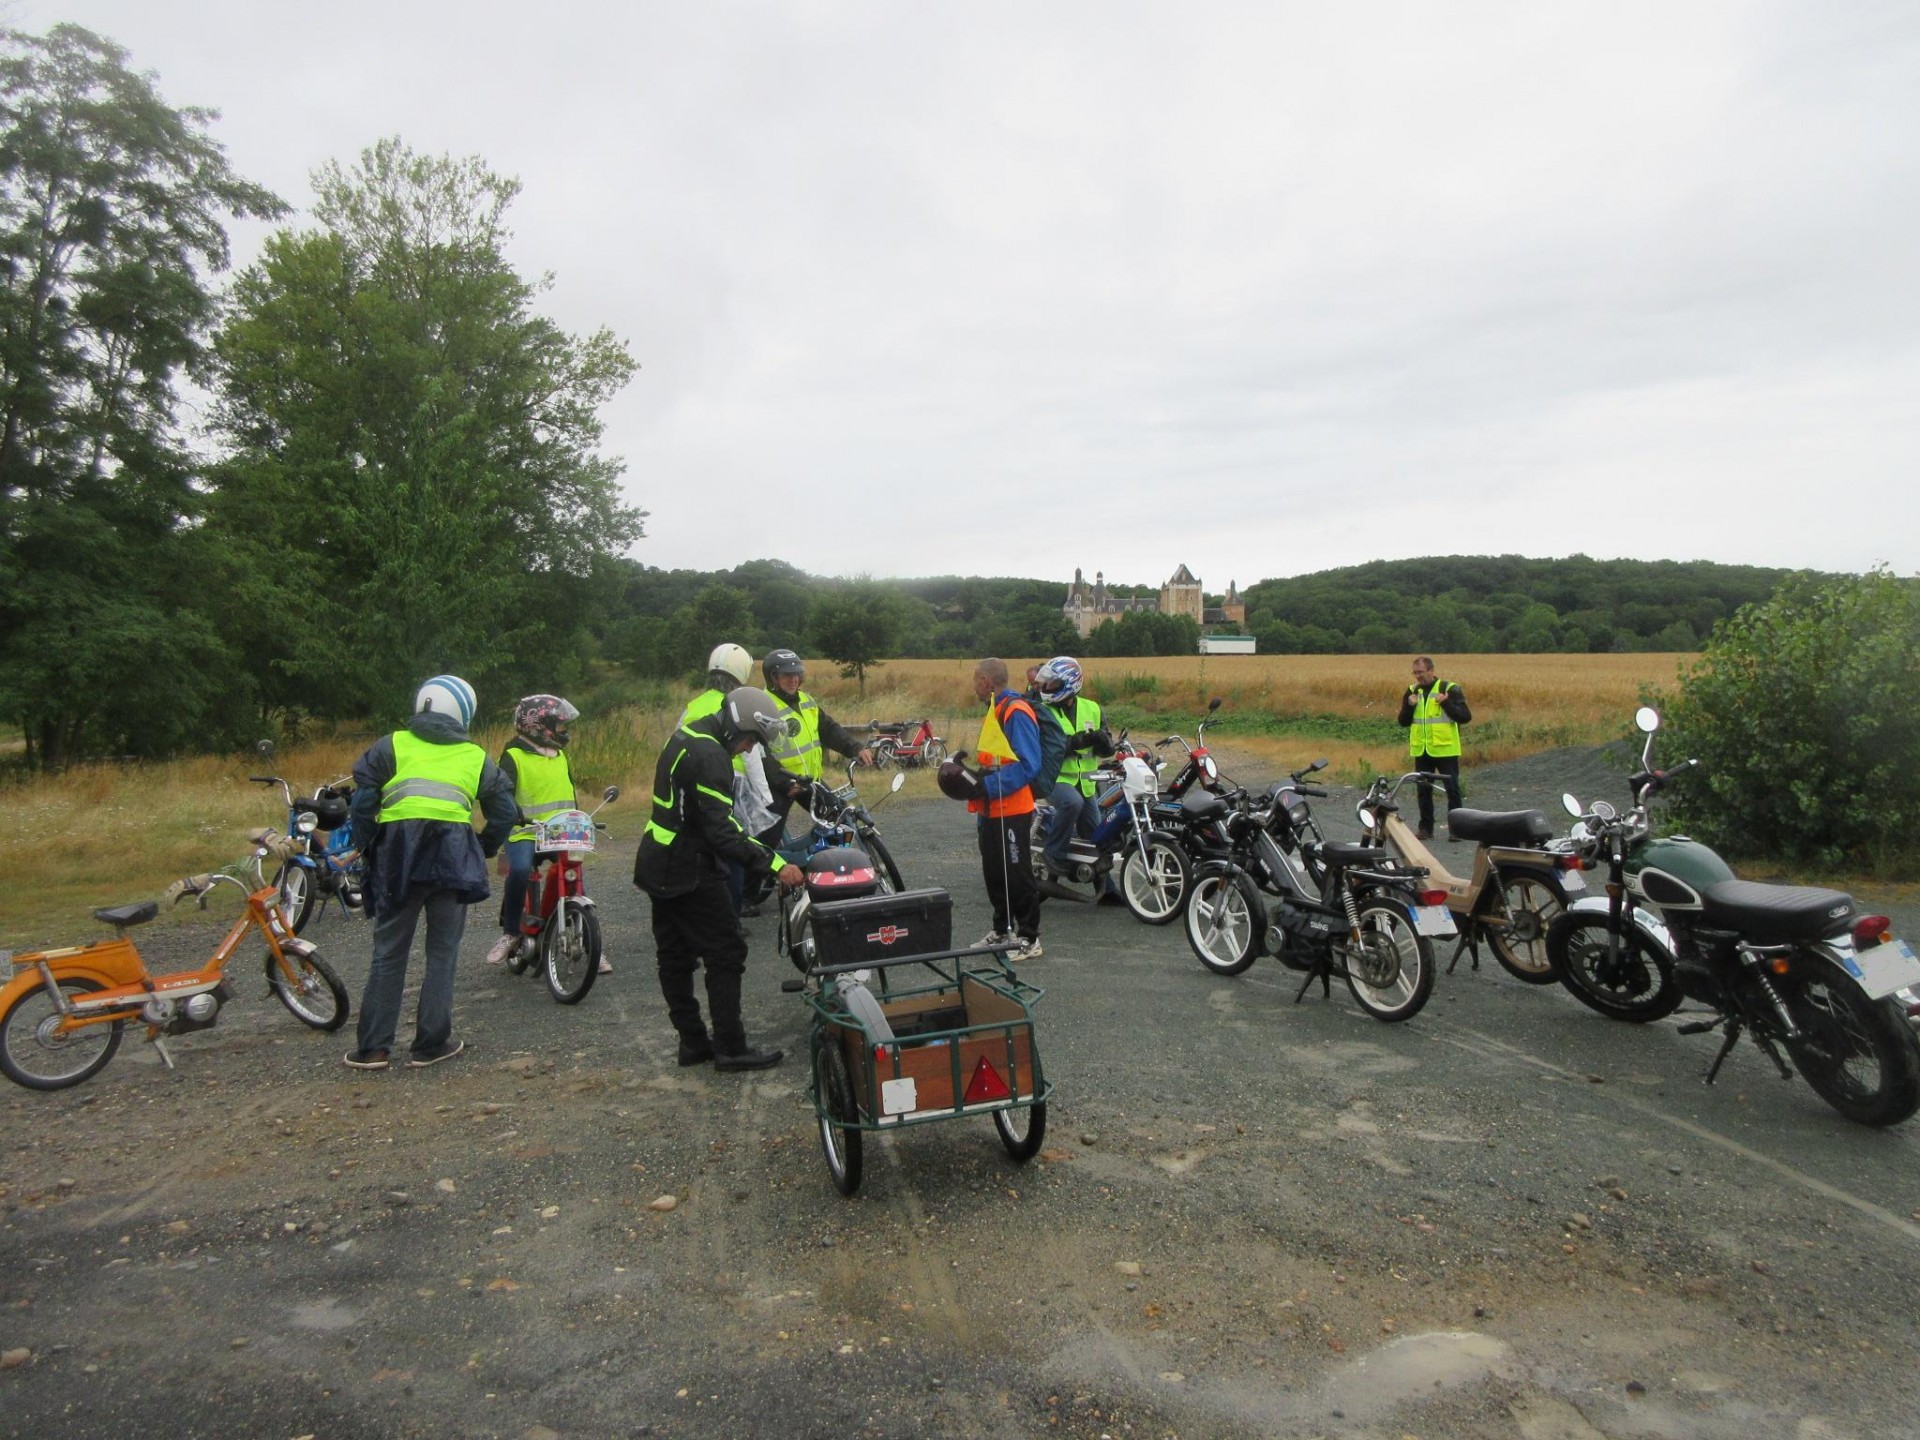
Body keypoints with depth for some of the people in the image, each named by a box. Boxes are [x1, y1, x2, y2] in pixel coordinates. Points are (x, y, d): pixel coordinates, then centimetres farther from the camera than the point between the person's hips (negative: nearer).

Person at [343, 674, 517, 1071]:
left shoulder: (391, 746, 9)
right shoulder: (477, 757, 13)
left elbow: (363, 800, 2)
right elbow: (504, 811, 13)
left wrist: (366, 843, 13)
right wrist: (484, 850, 24)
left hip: (396, 853, 0)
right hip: (453, 856, 0)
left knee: (388, 953, 10)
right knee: (442, 953, 10)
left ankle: (372, 1048, 13)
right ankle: (431, 1044, 12)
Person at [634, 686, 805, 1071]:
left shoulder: (687, 735, 9)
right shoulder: (710, 756, -23)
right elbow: (720, 829, -29)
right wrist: (774, 864, -30)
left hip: (659, 866, 10)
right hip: (690, 873, -10)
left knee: (675, 957, 13)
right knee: (726, 954, -2)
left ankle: (693, 1042, 23)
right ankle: (730, 1048, 3)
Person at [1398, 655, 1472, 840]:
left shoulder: (1449, 689, -5)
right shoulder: (1412, 691, 8)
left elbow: (1465, 717, -10)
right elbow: (1403, 721, 9)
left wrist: (1446, 702, -21)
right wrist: (1409, 705, -9)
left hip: (1445, 749, -4)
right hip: (1421, 750, 4)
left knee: (1452, 790, 1)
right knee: (1423, 790, 9)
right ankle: (1425, 828, 18)